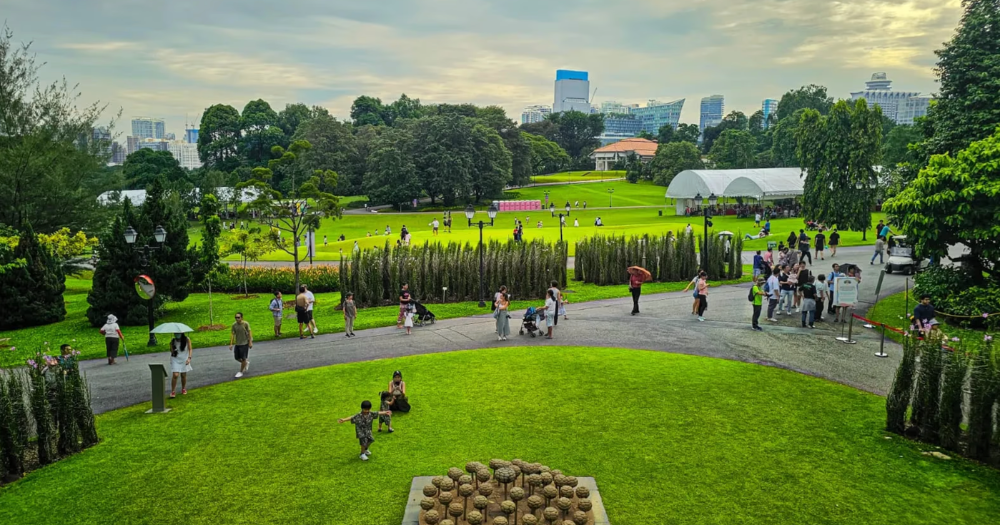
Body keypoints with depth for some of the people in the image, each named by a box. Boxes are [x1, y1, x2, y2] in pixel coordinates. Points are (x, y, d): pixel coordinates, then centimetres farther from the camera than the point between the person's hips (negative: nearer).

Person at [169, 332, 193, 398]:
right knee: (175, 375, -11)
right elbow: (171, 350, 5)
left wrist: (189, 358, -17)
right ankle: (173, 391, 0)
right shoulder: (173, 341, -7)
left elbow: (190, 349, -6)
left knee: (183, 375, 9)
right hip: (175, 360, 0)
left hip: (184, 360, 0)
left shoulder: (187, 339, -9)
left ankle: (183, 389, 31)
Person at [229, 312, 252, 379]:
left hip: (245, 343, -5)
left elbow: (249, 333, -10)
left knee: (243, 358, 0)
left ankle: (241, 372, 15)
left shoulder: (246, 324, -15)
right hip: (237, 343, 5)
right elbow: (232, 334, -1)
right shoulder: (234, 325, -4)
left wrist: (250, 342, -12)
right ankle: (246, 363, 38)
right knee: (237, 357, 10)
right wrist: (231, 344, -4)